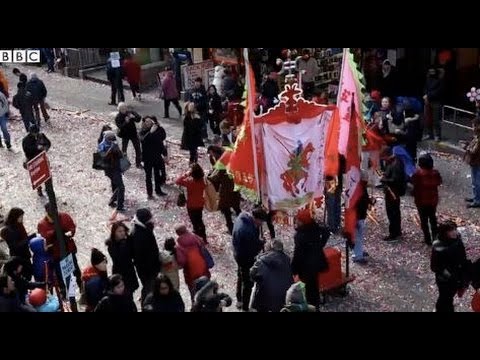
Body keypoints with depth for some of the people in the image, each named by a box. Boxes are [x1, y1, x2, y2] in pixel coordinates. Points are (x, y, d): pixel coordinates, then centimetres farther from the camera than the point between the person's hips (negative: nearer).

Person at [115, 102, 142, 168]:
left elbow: (139, 118, -13)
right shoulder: (118, 117, -14)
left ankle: (138, 163, 22)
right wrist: (126, 122, -39)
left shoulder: (130, 112, -7)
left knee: (138, 149, 7)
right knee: (124, 150, 3)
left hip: (133, 133, 3)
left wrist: (134, 117, -33)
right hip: (125, 135, -3)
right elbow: (120, 127, -25)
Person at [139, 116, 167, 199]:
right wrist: (150, 132, -41)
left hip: (157, 156, 2)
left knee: (157, 174, 15)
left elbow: (163, 137, -13)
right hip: (147, 157, -2)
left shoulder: (158, 130, -4)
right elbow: (143, 139, -32)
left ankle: (158, 190, 31)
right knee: (148, 176, 6)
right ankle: (149, 193, 14)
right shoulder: (143, 132, -10)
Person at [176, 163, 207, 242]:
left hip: (191, 206, -6)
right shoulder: (202, 180, -10)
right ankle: (203, 238, 37)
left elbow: (178, 181, -22)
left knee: (195, 222, 10)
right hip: (200, 204, 6)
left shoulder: (190, 181, -28)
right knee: (199, 221, 25)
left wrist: (186, 174, -20)